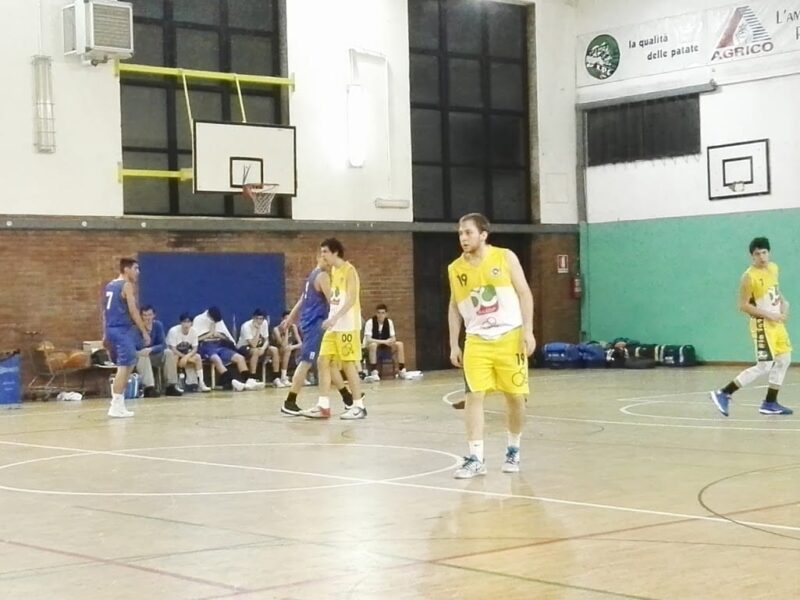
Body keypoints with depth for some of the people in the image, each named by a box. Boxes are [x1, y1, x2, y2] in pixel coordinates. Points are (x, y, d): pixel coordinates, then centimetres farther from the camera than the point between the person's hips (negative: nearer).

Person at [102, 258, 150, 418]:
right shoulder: (127, 285, -8)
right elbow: (133, 310, -14)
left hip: (111, 329, 9)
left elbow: (105, 311, 19)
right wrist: (144, 332, -12)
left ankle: (119, 404, 15)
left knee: (127, 365, 18)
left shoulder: (110, 286, 18)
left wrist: (105, 334, 22)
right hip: (122, 330, -9)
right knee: (124, 367, -8)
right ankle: (116, 406, -11)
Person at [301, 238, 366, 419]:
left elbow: (351, 299, -19)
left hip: (347, 326, -9)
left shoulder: (348, 270, -10)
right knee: (322, 361, 3)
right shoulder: (333, 271, 16)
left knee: (348, 364, -6)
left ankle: (359, 406, 2)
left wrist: (334, 318, -27)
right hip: (334, 326, 9)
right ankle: (323, 406, 5)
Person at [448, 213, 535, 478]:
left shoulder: (505, 257, -4)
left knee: (515, 396, 5)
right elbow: (454, 307, 12)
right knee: (474, 396, -9)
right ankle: (475, 459, -8)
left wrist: (528, 330, -10)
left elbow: (524, 293, -2)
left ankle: (513, 450, 25)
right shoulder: (455, 269, 3)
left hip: (510, 338, -1)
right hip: (477, 341, 1)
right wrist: (454, 344, 7)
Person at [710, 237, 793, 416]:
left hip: (777, 322, 9)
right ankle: (724, 394, -10)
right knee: (764, 366, -13)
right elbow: (743, 305, -20)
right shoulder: (749, 277, -20)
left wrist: (784, 302, 2)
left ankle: (770, 403, 20)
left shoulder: (773, 268, 5)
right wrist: (769, 315, -22)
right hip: (763, 324, -9)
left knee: (784, 360, 13)